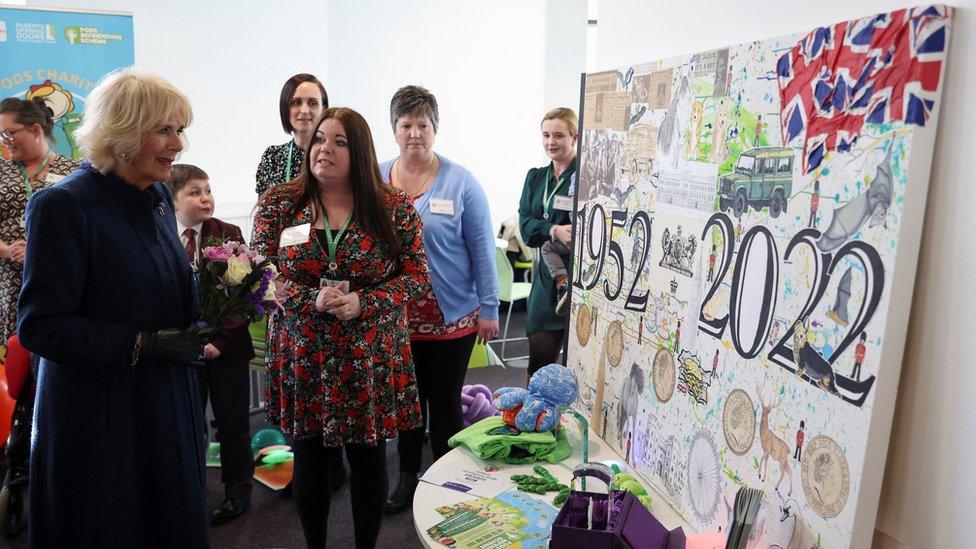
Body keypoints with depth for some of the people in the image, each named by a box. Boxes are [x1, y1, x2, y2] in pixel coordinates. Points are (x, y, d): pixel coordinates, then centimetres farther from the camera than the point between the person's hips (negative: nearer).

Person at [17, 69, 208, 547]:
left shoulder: (159, 198, 6)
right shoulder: (63, 206, -16)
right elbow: (40, 327, -17)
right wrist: (142, 344, -22)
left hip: (167, 401, 7)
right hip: (98, 414, -6)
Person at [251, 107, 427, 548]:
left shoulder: (394, 209, -3)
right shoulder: (279, 205, 0)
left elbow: (415, 274, -3)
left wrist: (363, 303, -18)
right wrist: (312, 300, -19)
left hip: (370, 359, -1)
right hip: (303, 357, 1)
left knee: (369, 458, 11)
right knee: (309, 457, 14)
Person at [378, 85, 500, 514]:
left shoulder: (460, 182, -7)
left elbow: (482, 249, -6)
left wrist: (489, 309, -7)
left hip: (452, 317, -2)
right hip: (395, 317, 3)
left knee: (445, 402, 11)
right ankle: (408, 475, 35)